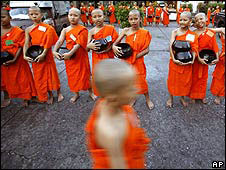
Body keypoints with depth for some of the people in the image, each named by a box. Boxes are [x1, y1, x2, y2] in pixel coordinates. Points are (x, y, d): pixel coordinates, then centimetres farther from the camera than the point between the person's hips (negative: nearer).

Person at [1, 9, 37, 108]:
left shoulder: (18, 31, -7)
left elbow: (20, 47, -11)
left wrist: (14, 59, -21)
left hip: (17, 61, -4)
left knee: (21, 79, 3)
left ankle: (25, 98, 20)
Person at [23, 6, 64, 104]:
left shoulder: (47, 28, -4)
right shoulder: (28, 30, 6)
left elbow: (48, 42, -11)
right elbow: (26, 44, 0)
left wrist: (44, 54, -20)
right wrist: (25, 55, -14)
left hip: (47, 56, -4)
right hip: (34, 57, 4)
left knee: (52, 74, 4)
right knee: (40, 77, 9)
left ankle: (59, 93, 23)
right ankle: (50, 96, 25)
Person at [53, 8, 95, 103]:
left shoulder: (82, 29, -8)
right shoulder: (65, 30, 5)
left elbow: (79, 44, -19)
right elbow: (60, 41, -7)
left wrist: (70, 53, -28)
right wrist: (54, 51, -25)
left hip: (80, 56, -4)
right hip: (68, 57, 4)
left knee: (85, 74, 7)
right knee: (72, 75, 13)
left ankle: (90, 92, 27)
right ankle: (76, 94, 32)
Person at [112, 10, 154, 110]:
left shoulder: (144, 33, -7)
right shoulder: (126, 31, -2)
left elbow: (146, 50, -10)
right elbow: (115, 43, 1)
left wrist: (136, 56, -19)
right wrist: (114, 47, -22)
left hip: (138, 61, -2)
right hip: (126, 60, 3)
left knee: (141, 80, 4)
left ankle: (147, 99, 30)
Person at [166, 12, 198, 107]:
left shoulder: (193, 34, 1)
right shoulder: (175, 32, -5)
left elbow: (194, 49, -1)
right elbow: (171, 46, -14)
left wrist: (192, 60, -17)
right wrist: (173, 58, -23)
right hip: (175, 61, -2)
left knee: (185, 80, 13)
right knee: (173, 79, 9)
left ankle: (182, 98, 34)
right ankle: (171, 98, 27)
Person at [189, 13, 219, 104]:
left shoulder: (211, 33, -1)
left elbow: (215, 46, -3)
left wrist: (217, 58, -14)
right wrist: (198, 58, -24)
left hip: (205, 60, 3)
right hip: (195, 59, -2)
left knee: (203, 77, 15)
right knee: (194, 77, 8)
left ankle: (202, 95, 33)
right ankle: (193, 96, 25)